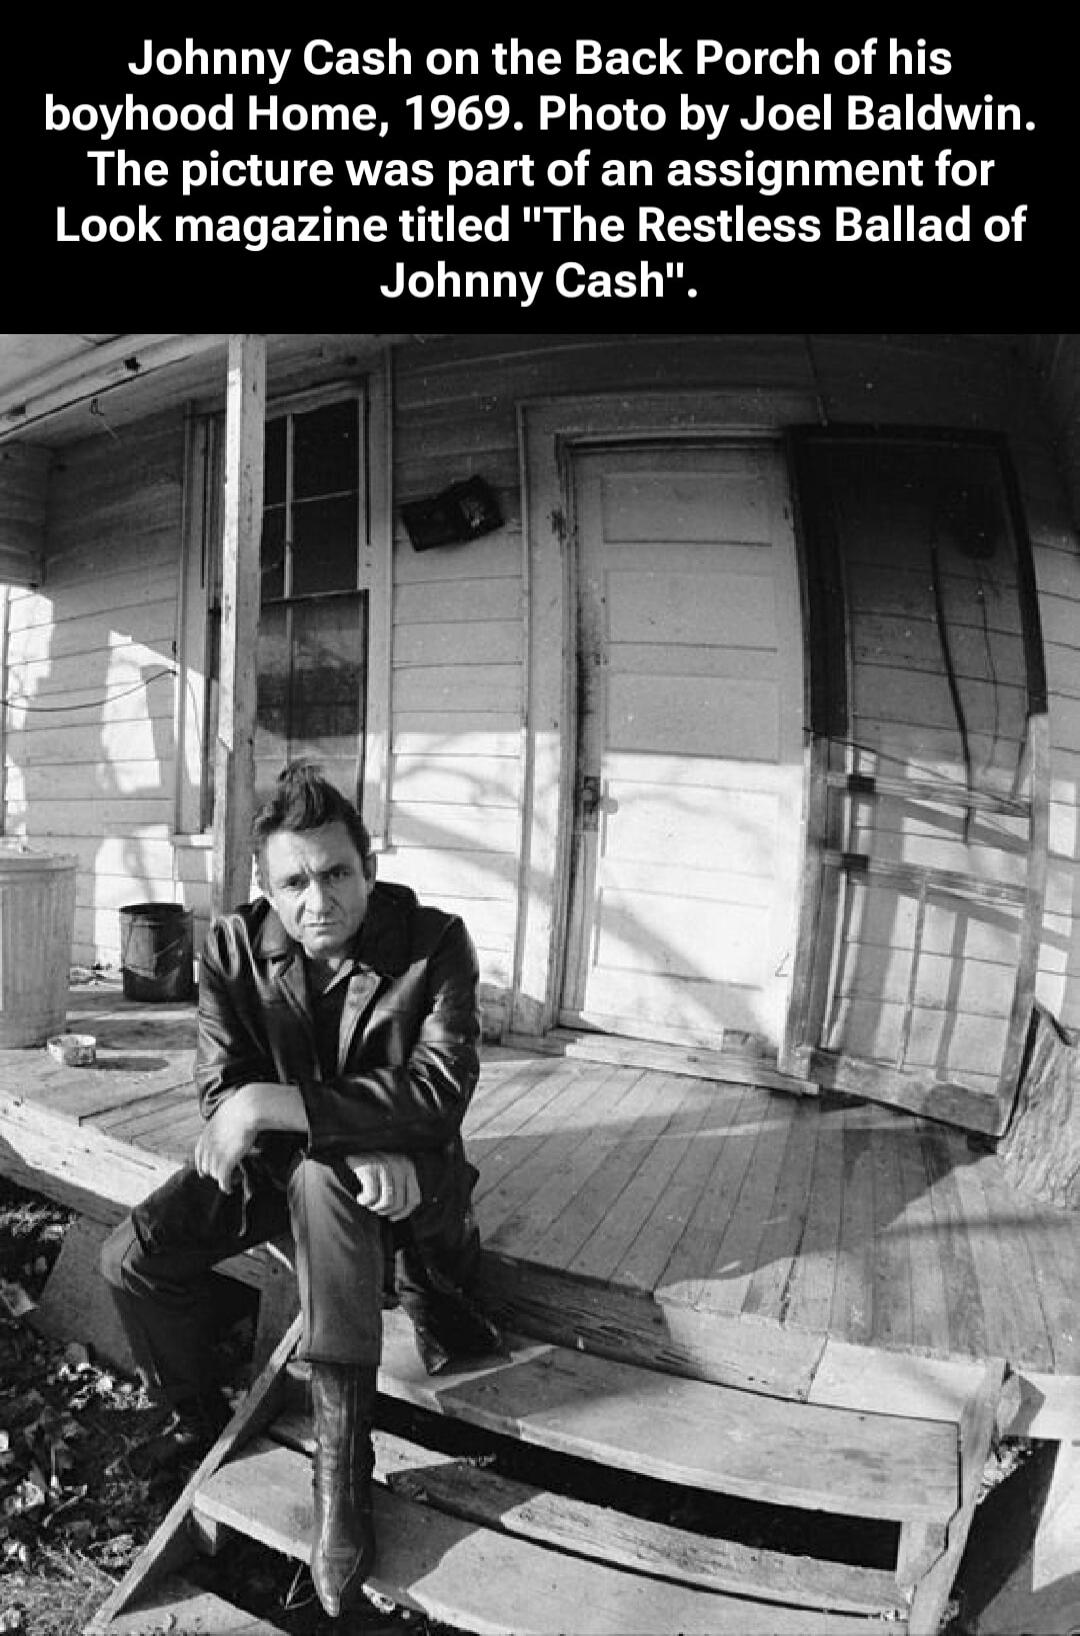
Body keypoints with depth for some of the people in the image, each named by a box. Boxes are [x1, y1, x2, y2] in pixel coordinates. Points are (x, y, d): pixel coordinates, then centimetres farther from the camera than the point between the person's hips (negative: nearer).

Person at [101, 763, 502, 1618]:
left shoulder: (434, 943, -18)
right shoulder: (233, 946, -9)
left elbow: (438, 1091, -28)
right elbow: (223, 1096, -13)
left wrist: (273, 1107, -36)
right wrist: (354, 1135, -30)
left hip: (403, 1170, -3)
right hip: (277, 1163, 4)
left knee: (319, 1175, -36)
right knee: (133, 1258, -14)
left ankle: (343, 1468, -25)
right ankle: (196, 1428, 16)